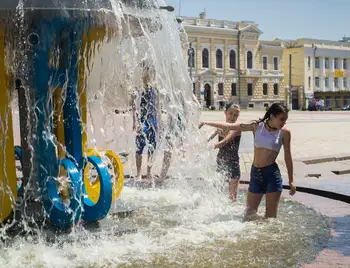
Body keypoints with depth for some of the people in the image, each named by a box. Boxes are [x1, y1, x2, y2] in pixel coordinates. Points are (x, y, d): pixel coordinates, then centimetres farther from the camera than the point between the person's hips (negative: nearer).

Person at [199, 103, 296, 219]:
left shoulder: (284, 132, -3)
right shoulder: (257, 126, 2)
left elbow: (287, 156, 4)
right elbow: (231, 126, 7)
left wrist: (291, 181, 7)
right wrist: (207, 123, 9)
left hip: (272, 174, -3)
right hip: (256, 173, 3)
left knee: (271, 215, -1)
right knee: (249, 213, 6)